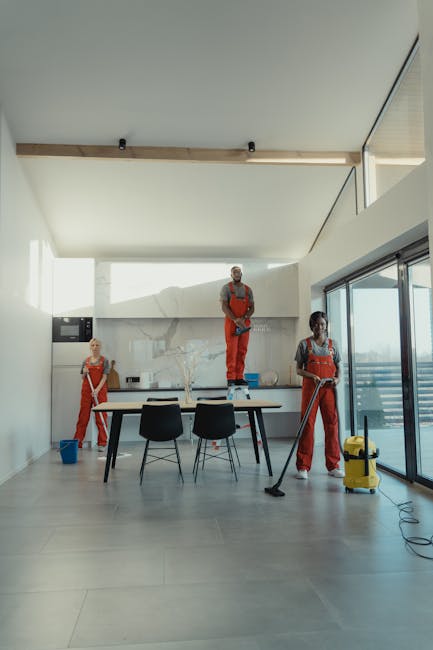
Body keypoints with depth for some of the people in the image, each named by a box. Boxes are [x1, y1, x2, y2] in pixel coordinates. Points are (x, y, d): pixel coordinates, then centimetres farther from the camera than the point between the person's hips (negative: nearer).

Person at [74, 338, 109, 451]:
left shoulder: (104, 360, -1)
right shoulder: (86, 361, 9)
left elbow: (104, 377, -9)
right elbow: (83, 378, 14)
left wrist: (97, 389, -22)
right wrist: (84, 373, -9)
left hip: (100, 391, -3)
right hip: (86, 390, 3)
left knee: (101, 416, 0)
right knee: (83, 416, 5)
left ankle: (102, 443, 6)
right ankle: (77, 442, 11)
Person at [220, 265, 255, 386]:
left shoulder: (248, 290, 12)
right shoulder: (227, 288, 1)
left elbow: (252, 308, 8)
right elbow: (224, 306, -9)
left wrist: (244, 318, -11)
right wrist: (235, 320, -19)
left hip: (245, 324, 4)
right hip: (231, 323, -4)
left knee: (242, 351, 4)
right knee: (231, 350, -6)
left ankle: (239, 377, 9)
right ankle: (231, 378, -4)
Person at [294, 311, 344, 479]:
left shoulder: (332, 344, 10)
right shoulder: (305, 344, 2)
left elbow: (338, 366, 14)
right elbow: (298, 369, 1)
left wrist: (337, 378, -8)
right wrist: (312, 376, -16)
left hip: (329, 389, 3)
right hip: (310, 388, -2)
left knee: (331, 424, 3)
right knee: (307, 424, -3)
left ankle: (333, 466, 13)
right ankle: (303, 467, 2)